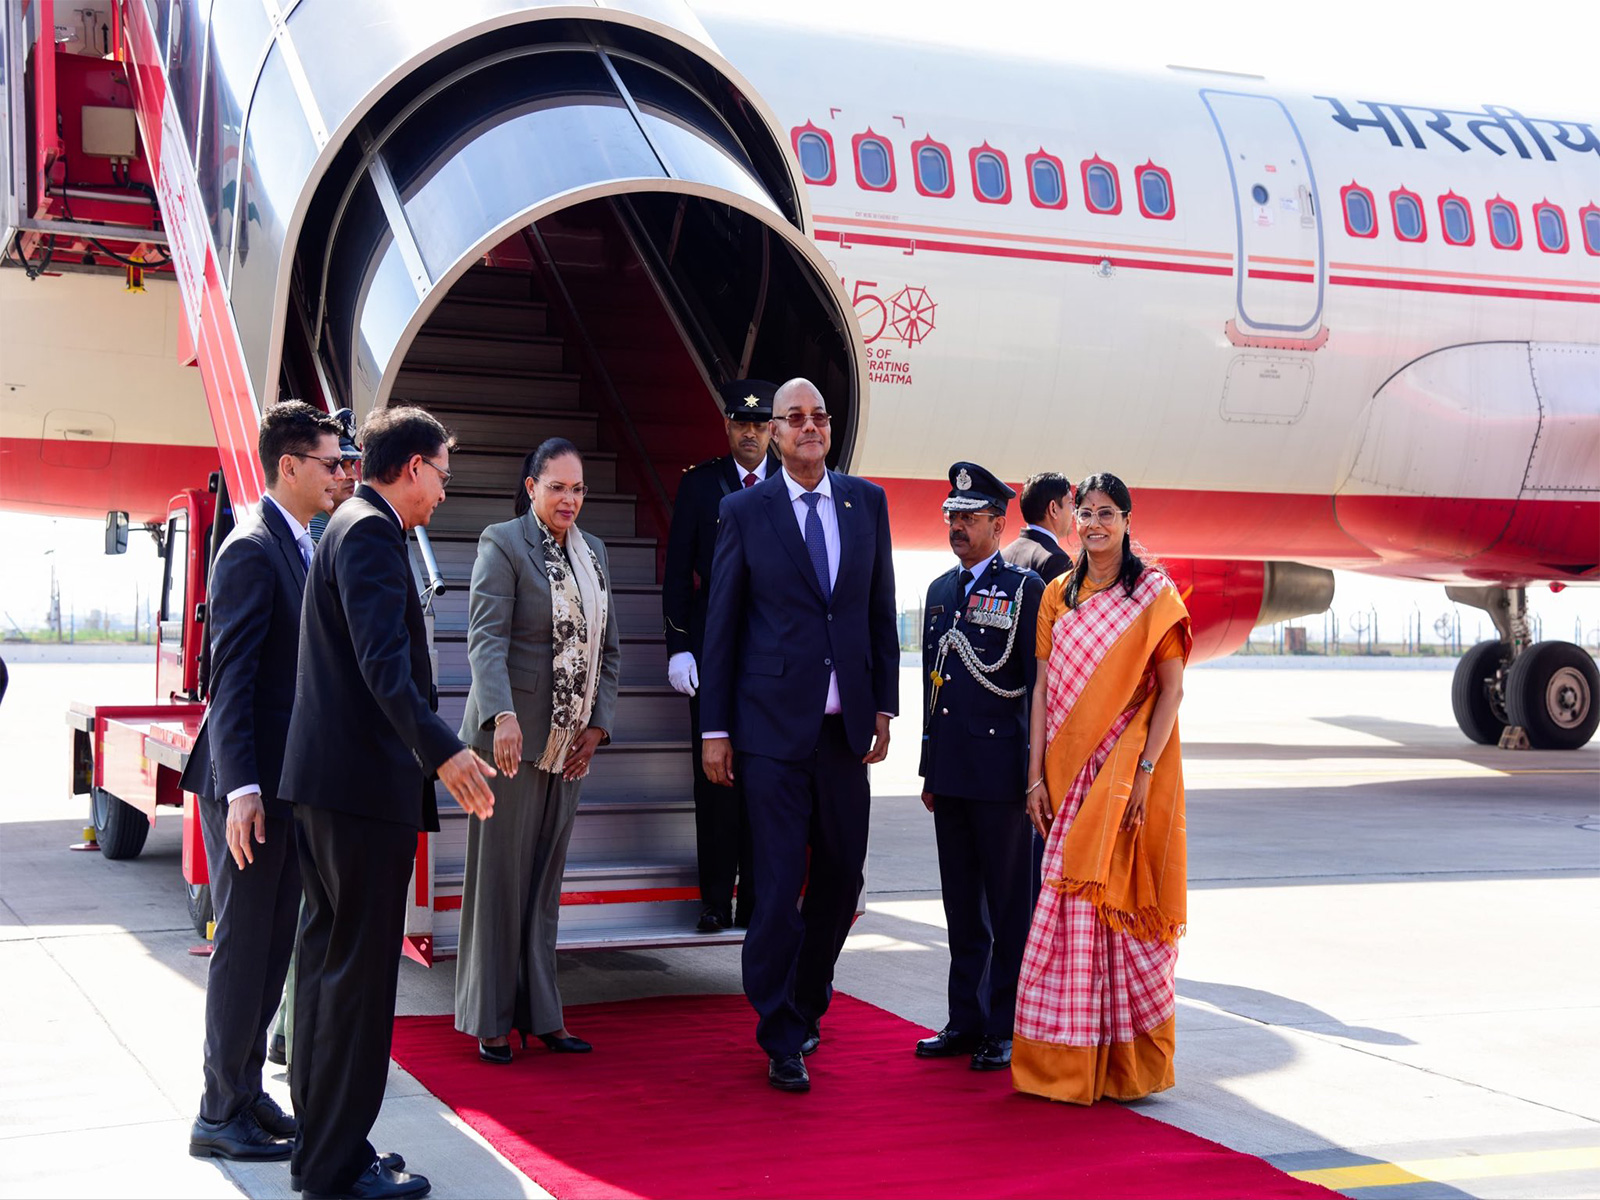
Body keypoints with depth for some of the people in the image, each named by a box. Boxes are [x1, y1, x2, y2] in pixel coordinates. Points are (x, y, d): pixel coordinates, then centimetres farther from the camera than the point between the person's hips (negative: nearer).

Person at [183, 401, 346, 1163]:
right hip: (252, 784, -9)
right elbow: (230, 677, -19)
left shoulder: (304, 547, 14)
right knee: (244, 943, -2)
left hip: (293, 780, 9)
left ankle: (247, 1091, 25)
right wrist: (241, 788, -24)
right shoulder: (252, 550, -14)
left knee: (273, 943, 14)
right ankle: (220, 1115, 8)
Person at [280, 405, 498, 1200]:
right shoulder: (371, 532, -13)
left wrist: (425, 748, 41)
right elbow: (382, 660, -26)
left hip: (326, 778, 11)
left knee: (328, 959, 16)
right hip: (364, 779, -11)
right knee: (359, 969, -5)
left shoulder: (351, 526, 19)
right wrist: (440, 749, -37)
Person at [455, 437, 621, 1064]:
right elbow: (486, 638, -16)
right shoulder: (502, 543, -6)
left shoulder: (593, 552, 13)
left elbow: (608, 647, 17)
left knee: (546, 877, 12)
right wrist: (503, 716, -30)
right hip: (511, 734, -6)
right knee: (500, 873, 1)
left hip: (570, 741, 6)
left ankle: (540, 1012, 19)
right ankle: (491, 1018, 10)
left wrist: (598, 725, 6)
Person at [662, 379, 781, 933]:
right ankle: (716, 900, 9)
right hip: (712, 647, 0)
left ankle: (757, 901, 11)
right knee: (714, 774, 2)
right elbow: (677, 571, 4)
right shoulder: (699, 483, 6)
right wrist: (678, 646, -4)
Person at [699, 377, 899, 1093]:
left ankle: (806, 1002, 33)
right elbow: (721, 625, 1)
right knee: (779, 883, -3)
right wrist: (715, 728, -2)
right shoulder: (744, 511, -1)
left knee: (842, 875, 11)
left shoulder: (866, 501, 8)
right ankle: (782, 1039, 8)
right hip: (774, 723, -4)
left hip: (846, 725, 4)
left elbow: (880, 610, 12)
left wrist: (884, 705, 7)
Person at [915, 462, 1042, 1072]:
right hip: (950, 773, 6)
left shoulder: (1025, 588, -5)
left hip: (1001, 772, -6)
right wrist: (930, 770, 16)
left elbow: (1039, 685, -7)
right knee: (961, 904, 12)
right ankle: (966, 1021, 20)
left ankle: (1006, 1030, 8)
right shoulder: (940, 590, 15)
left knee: (1008, 908, 1)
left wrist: (1035, 774, -10)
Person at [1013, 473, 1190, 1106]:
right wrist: (1036, 776, 1)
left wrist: (1145, 770, -14)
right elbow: (1044, 687, 8)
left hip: (1129, 771, -3)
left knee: (1123, 903, -2)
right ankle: (1068, 1060, 11)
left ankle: (1130, 1062, 10)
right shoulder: (1057, 595, 10)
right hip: (1069, 771, 3)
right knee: (1071, 905, 2)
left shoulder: (1154, 592, -1)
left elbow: (1171, 687, -5)